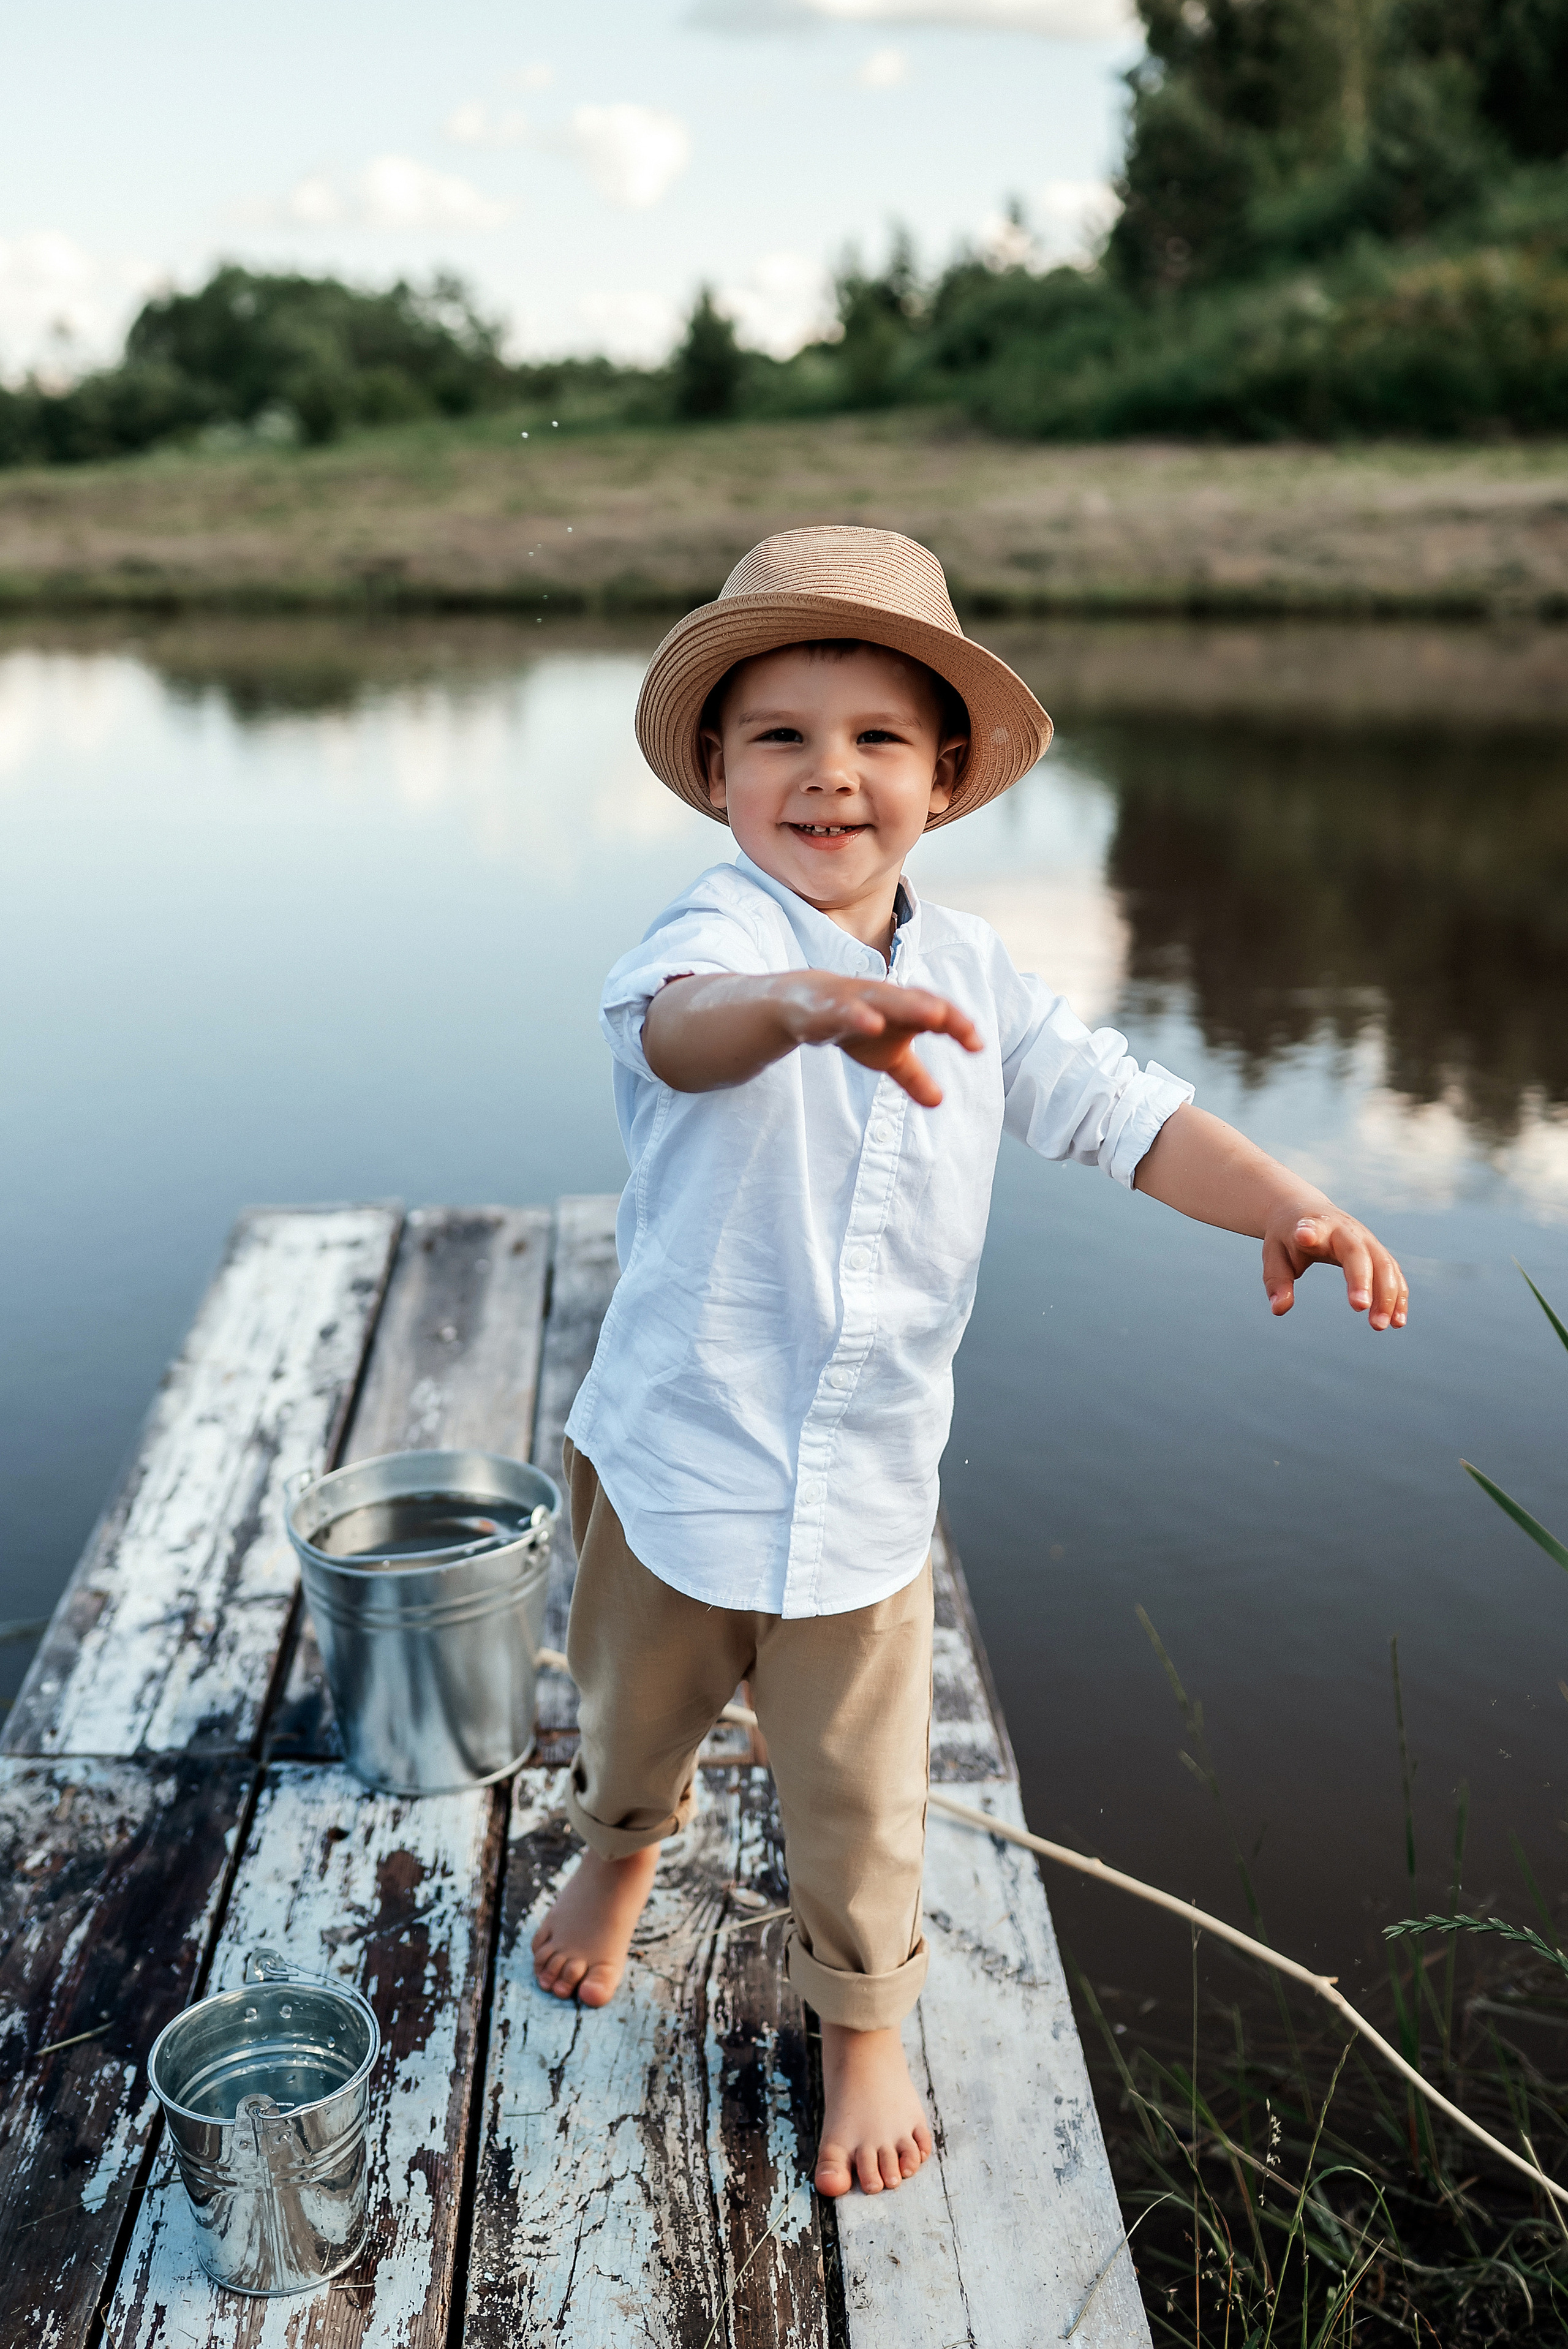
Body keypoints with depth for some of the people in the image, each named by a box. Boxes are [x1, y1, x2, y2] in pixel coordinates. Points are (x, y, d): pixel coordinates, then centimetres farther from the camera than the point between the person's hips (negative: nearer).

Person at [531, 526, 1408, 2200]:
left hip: (867, 1492, 2)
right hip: (677, 1459, -2)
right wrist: (806, 1003, -65)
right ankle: (622, 1844, 60)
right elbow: (681, 1019, -42)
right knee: (637, 1714, 25)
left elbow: (1117, 1108, 3)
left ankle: (862, 2027, 42)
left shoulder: (970, 974, -1)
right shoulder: (719, 932, -18)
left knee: (860, 1802, 13)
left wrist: (1282, 1204, -13)